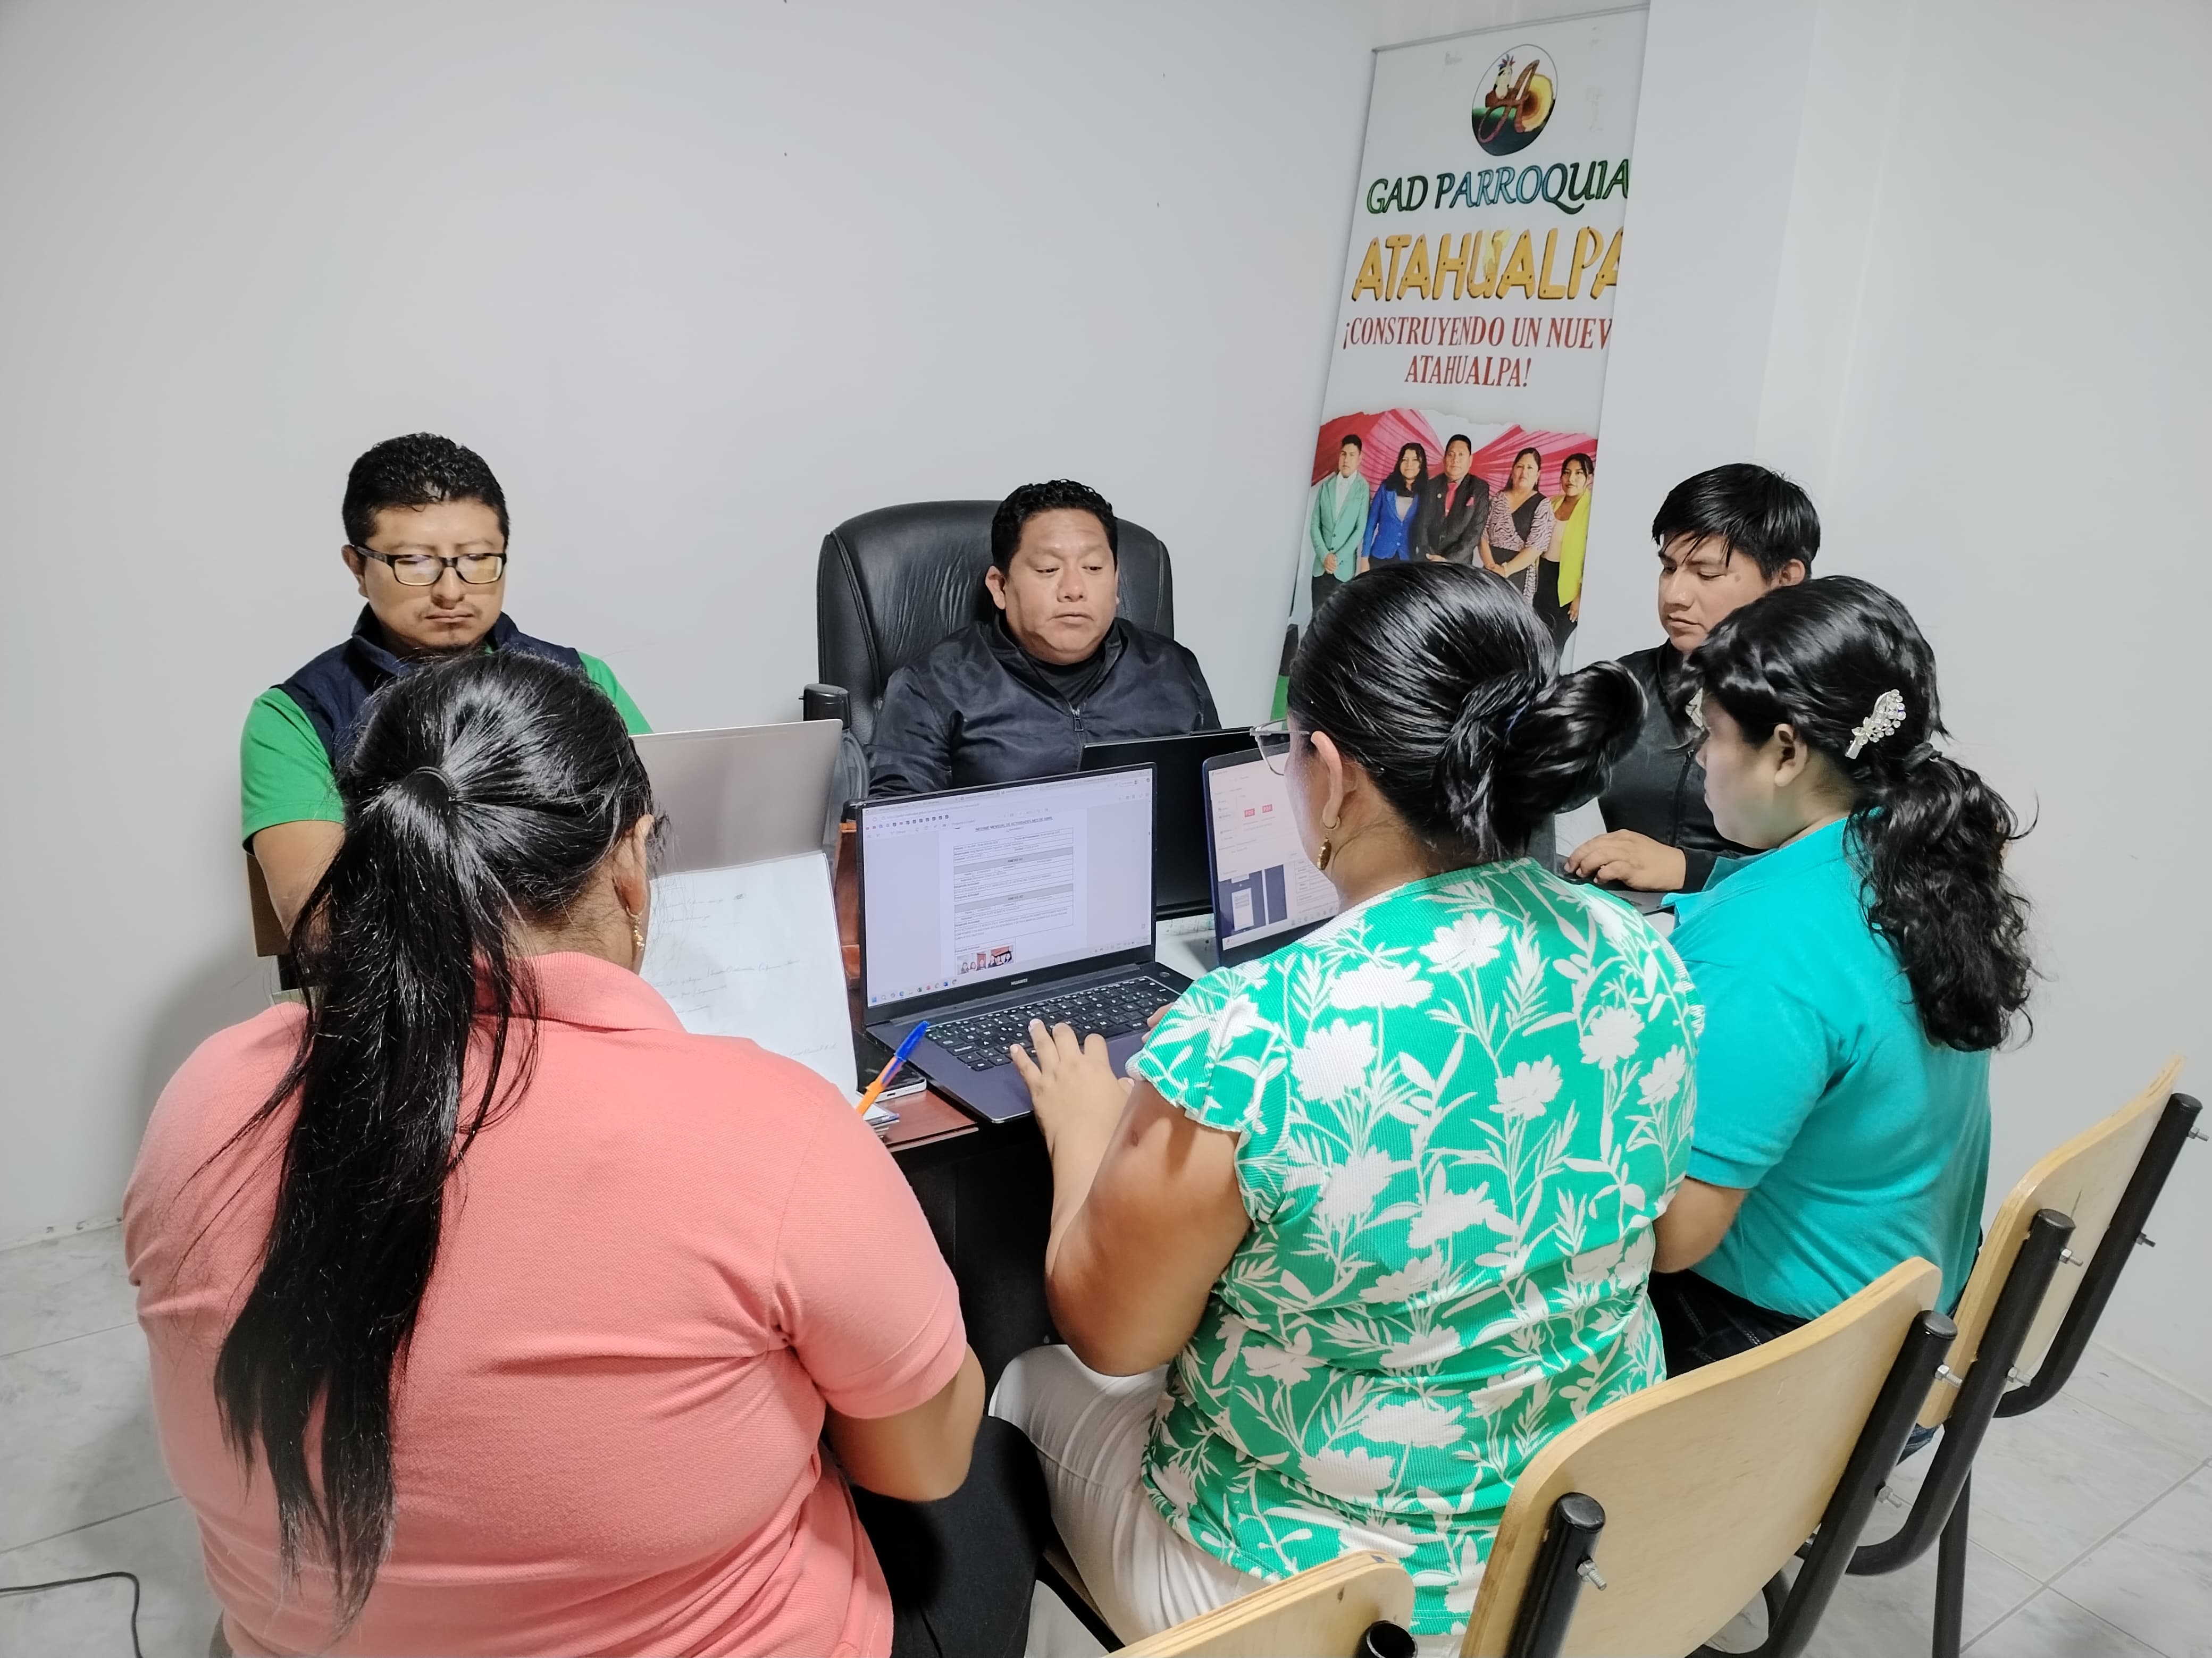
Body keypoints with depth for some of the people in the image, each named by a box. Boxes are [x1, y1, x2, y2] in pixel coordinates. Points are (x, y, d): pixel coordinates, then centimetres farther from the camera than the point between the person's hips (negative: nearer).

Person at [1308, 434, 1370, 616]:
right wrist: (1324, 555, -7)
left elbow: (1361, 529, -6)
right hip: (1321, 566, 3)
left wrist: (1338, 558, -11)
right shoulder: (1326, 485, 8)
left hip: (1345, 568, -3)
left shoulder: (1363, 489, -2)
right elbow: (1314, 524, 6)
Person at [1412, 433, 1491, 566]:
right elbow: (1421, 525, 1)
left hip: (1458, 566, -1)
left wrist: (1448, 560, -16)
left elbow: (1475, 531, -6)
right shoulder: (1431, 486, 6)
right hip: (1427, 564, 1)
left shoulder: (1480, 490, 0)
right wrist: (1429, 559, -15)